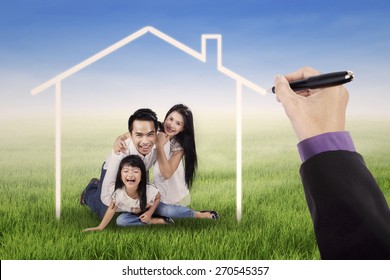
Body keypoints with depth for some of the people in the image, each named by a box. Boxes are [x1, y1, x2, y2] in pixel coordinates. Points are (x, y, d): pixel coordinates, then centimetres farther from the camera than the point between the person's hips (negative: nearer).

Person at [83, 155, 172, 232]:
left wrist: (150, 212, -21)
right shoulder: (118, 193, -34)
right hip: (133, 213, 3)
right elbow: (111, 209, -19)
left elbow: (158, 197, -11)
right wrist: (100, 227, -17)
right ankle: (157, 221, -11)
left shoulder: (149, 190, -34)